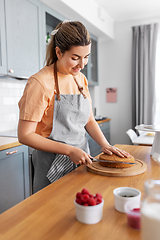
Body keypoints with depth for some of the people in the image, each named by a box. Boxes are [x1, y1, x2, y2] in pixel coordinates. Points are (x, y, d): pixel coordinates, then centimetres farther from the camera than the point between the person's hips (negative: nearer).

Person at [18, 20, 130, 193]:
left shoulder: (81, 79, 5)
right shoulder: (40, 82, -17)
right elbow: (25, 135, -18)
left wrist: (105, 144, -4)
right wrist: (69, 150, -22)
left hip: (82, 159, 6)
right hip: (53, 165, -6)